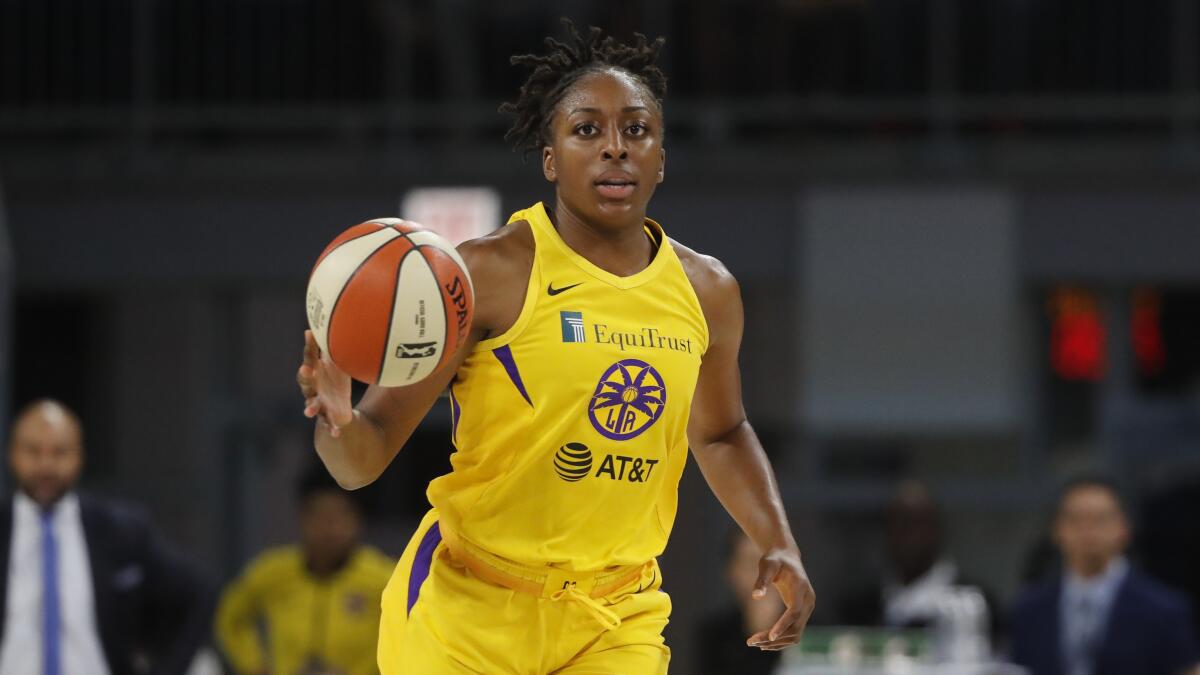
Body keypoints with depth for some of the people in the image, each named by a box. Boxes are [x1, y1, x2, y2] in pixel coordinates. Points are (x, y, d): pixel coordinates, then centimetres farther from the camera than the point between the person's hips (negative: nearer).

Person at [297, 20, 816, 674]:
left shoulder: (706, 291, 4)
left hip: (618, 622, 4)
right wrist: (339, 422, -37)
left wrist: (778, 544, 11)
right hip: (468, 616, -4)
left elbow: (719, 434, 25)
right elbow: (364, 459, -14)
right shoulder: (487, 274, -13)